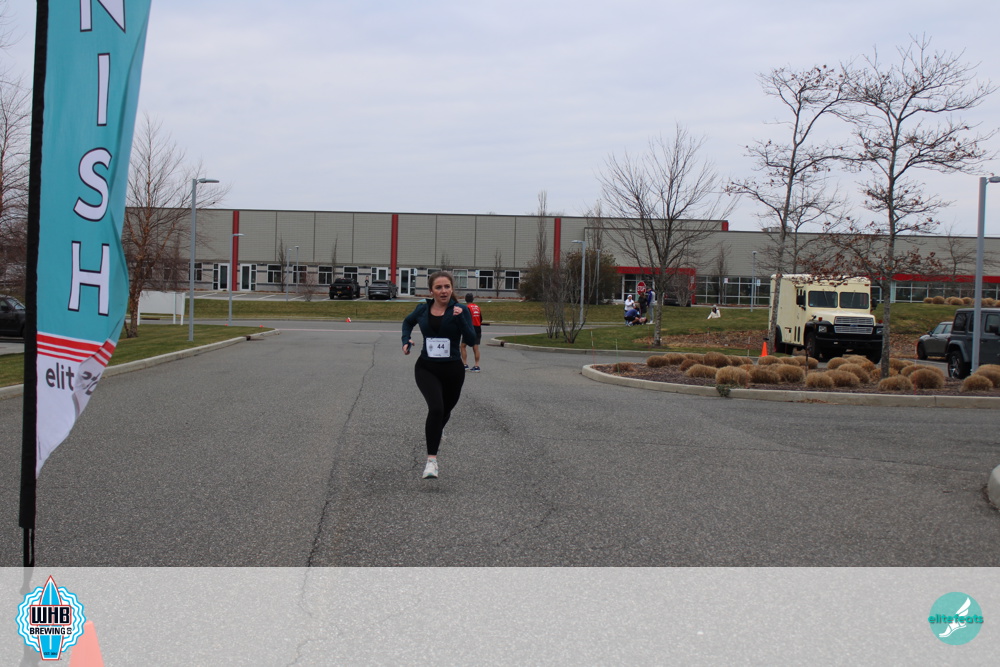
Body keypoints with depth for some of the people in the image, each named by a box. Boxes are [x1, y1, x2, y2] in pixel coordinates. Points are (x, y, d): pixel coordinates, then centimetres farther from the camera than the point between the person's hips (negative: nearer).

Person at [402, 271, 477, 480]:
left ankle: (432, 436, 56)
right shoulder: (422, 309, -1)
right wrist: (406, 340, 4)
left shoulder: (460, 310, -8)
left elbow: (471, 340, -17)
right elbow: (408, 322, 21)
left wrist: (460, 318, -27)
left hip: (452, 370, 1)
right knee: (436, 408, -25)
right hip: (426, 368, -1)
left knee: (445, 411, 21)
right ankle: (431, 459, -20)